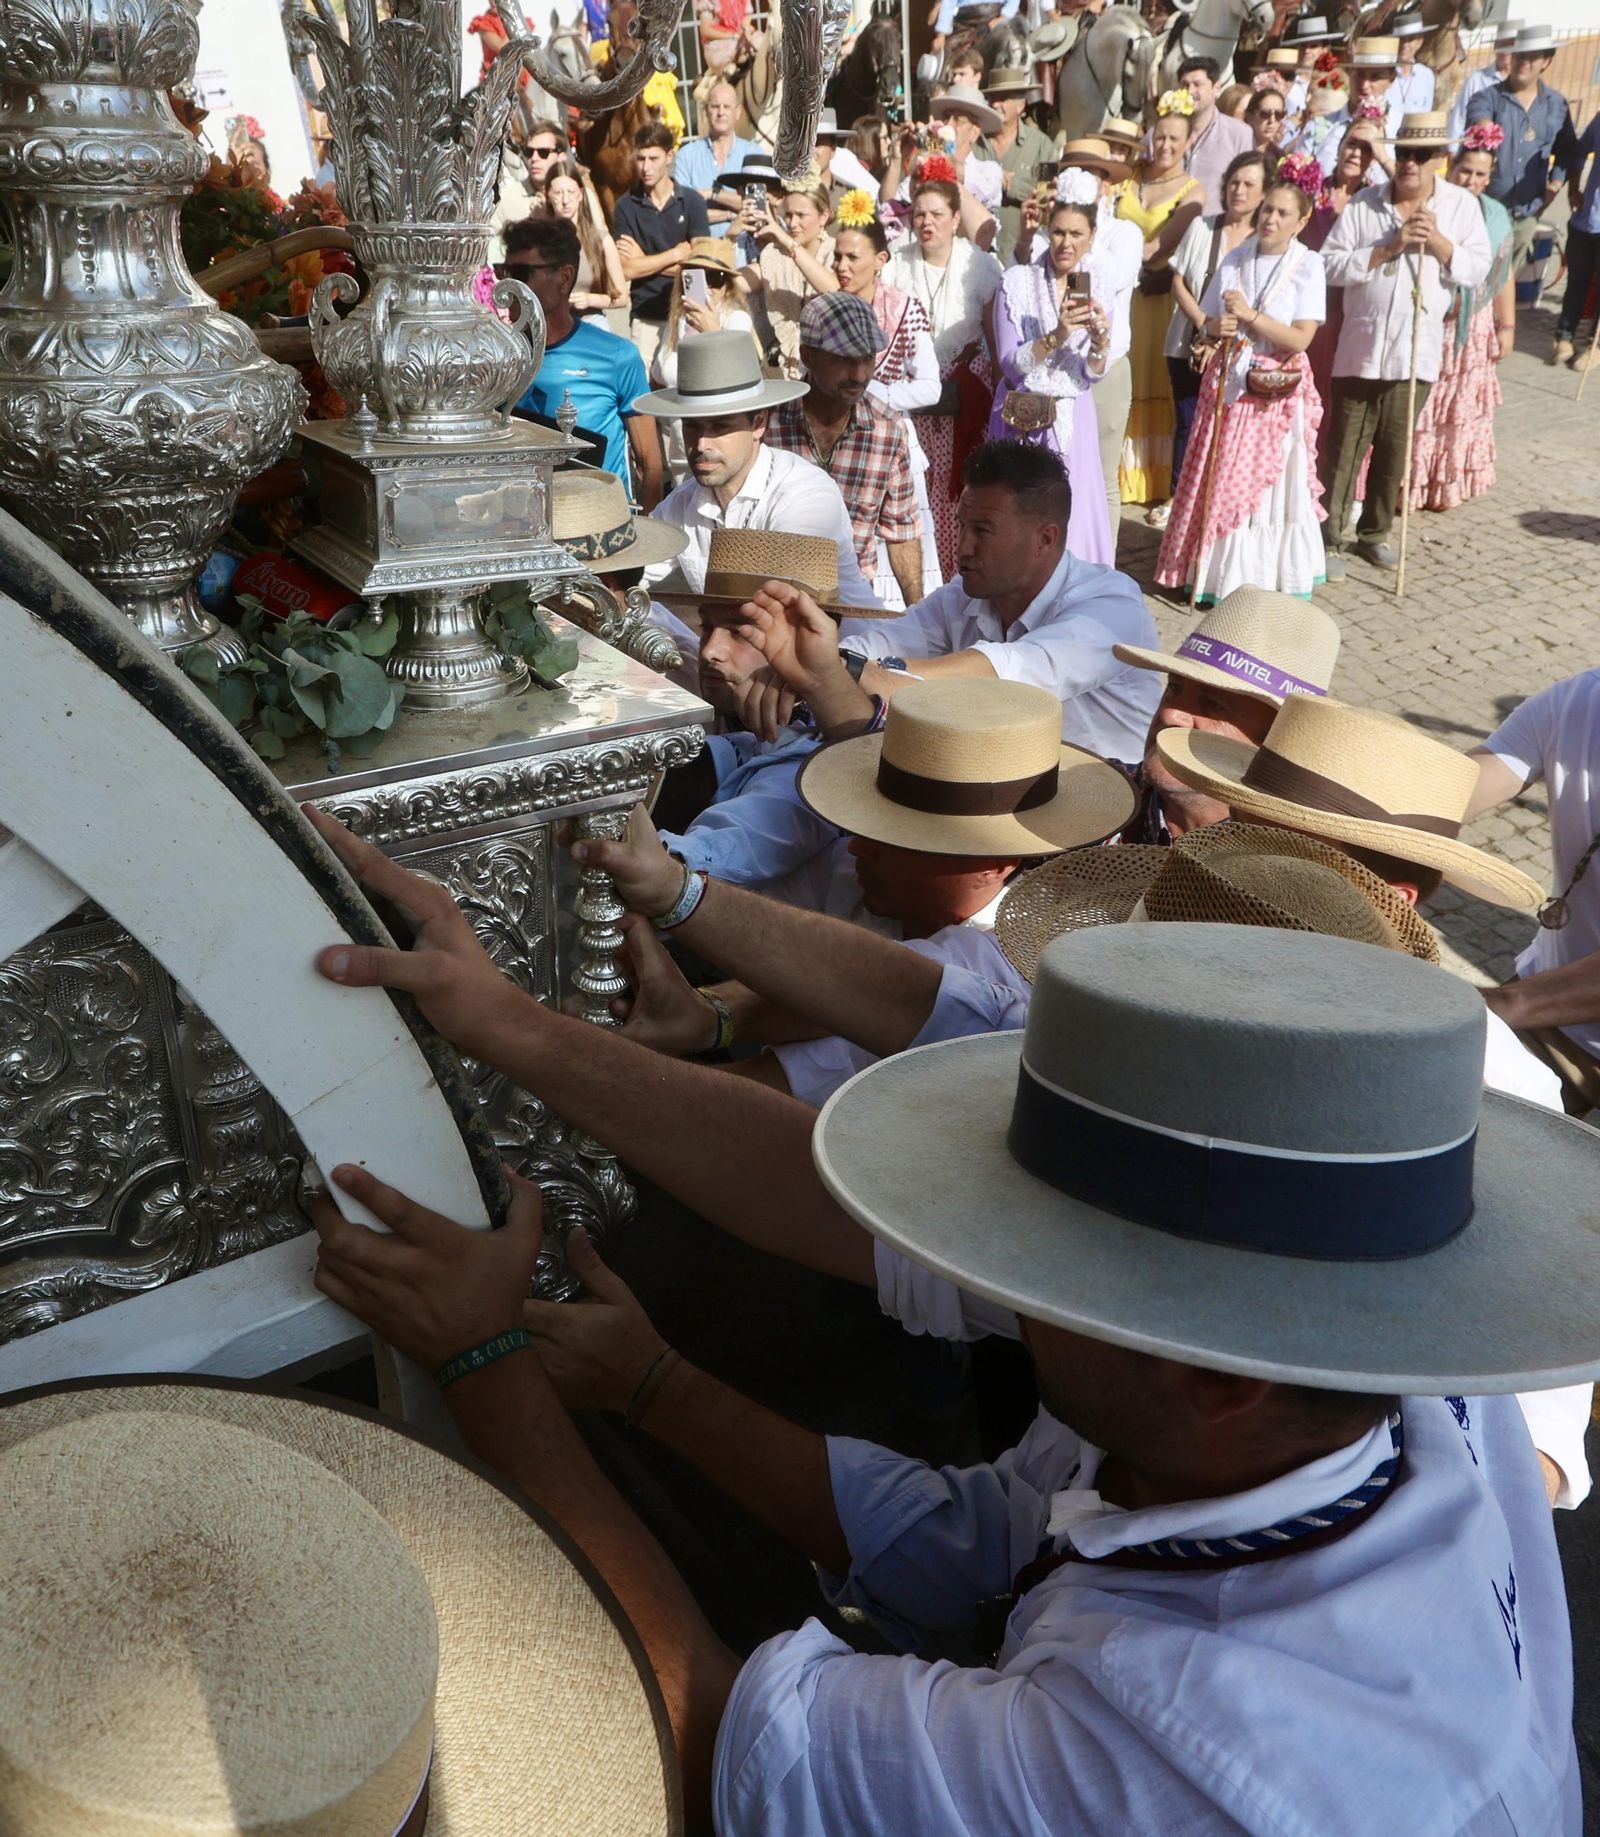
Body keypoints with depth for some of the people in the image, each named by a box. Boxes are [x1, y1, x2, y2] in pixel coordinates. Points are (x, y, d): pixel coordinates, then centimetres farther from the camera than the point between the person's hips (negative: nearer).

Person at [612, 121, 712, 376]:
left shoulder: (692, 201, 2)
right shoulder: (626, 206, 2)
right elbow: (628, 269, -6)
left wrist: (645, 260, -5)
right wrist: (677, 253, -5)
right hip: (646, 317, 0)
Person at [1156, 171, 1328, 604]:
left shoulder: (1307, 266, -5)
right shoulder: (1236, 259, 6)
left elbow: (1301, 339, -13)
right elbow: (1209, 322, 13)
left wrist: (1250, 315, -20)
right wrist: (1218, 330, -10)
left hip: (1277, 389, -3)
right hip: (1228, 382, 3)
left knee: (1269, 481, 0)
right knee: (1220, 480, 4)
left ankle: (1268, 580, 11)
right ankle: (1218, 574, 14)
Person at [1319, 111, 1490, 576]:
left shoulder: (1461, 205, 3)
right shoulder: (1365, 203, -1)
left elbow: (1478, 270, 0)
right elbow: (1332, 264, -8)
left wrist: (1438, 241, -13)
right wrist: (1389, 247, -16)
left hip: (1417, 351, 1)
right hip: (1360, 347, -1)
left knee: (1394, 450, 11)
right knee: (1345, 450, 1)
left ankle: (1376, 532, 25)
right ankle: (1329, 537, 7)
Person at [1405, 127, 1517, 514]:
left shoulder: (1496, 216, 7)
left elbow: (1504, 276, 11)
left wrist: (1507, 327, 9)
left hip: (1472, 332, 4)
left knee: (1462, 411, 11)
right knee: (1415, 409, -1)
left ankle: (1447, 487, 25)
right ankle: (1407, 484, 12)